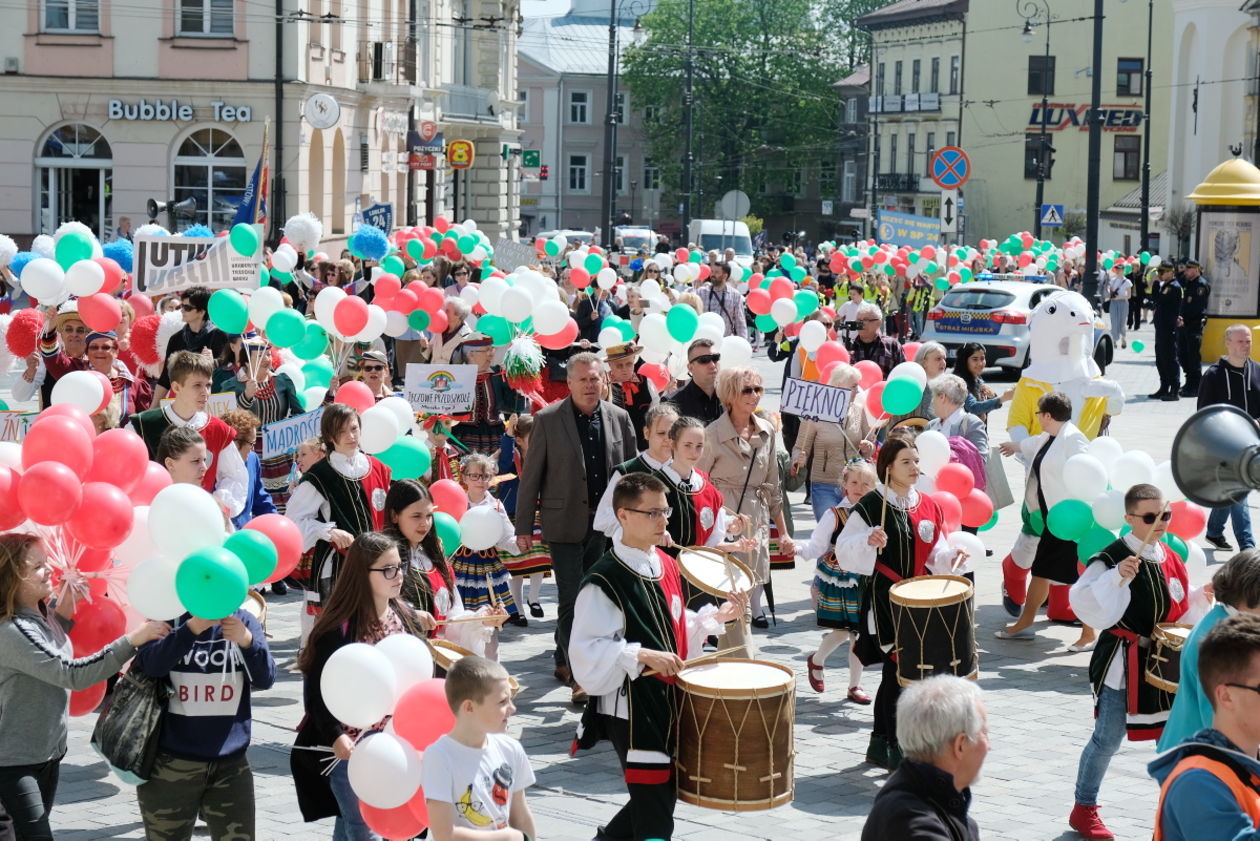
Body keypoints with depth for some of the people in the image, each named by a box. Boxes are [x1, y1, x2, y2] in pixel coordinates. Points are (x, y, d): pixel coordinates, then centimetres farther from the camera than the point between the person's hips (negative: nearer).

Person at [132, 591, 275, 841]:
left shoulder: (243, 621, 2)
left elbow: (265, 679, -10)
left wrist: (247, 641, -30)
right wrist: (193, 627, -37)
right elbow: (151, 664, -22)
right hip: (170, 767, -1)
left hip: (230, 765, 1)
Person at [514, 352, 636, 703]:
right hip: (566, 524, -4)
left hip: (606, 524, 4)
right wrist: (524, 526, -4)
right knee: (572, 600, -7)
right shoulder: (548, 420, -6)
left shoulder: (619, 418, 4)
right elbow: (531, 475, -3)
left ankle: (563, 660, 28)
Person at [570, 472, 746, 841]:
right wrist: (643, 655, -29)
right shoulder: (604, 580, -16)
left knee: (662, 795, 18)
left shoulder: (667, 565, 9)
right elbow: (588, 651, -22)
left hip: (668, 702, 8)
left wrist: (715, 617, 7)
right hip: (631, 709, -8)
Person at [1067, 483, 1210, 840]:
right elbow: (1087, 606, -25)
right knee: (1108, 740, 4)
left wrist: (1201, 597, -2)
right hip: (1123, 665, -6)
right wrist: (1117, 577, -35)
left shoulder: (1170, 559, 7)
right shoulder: (1111, 558, -16)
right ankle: (1084, 809, 21)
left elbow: (1180, 612, 16)